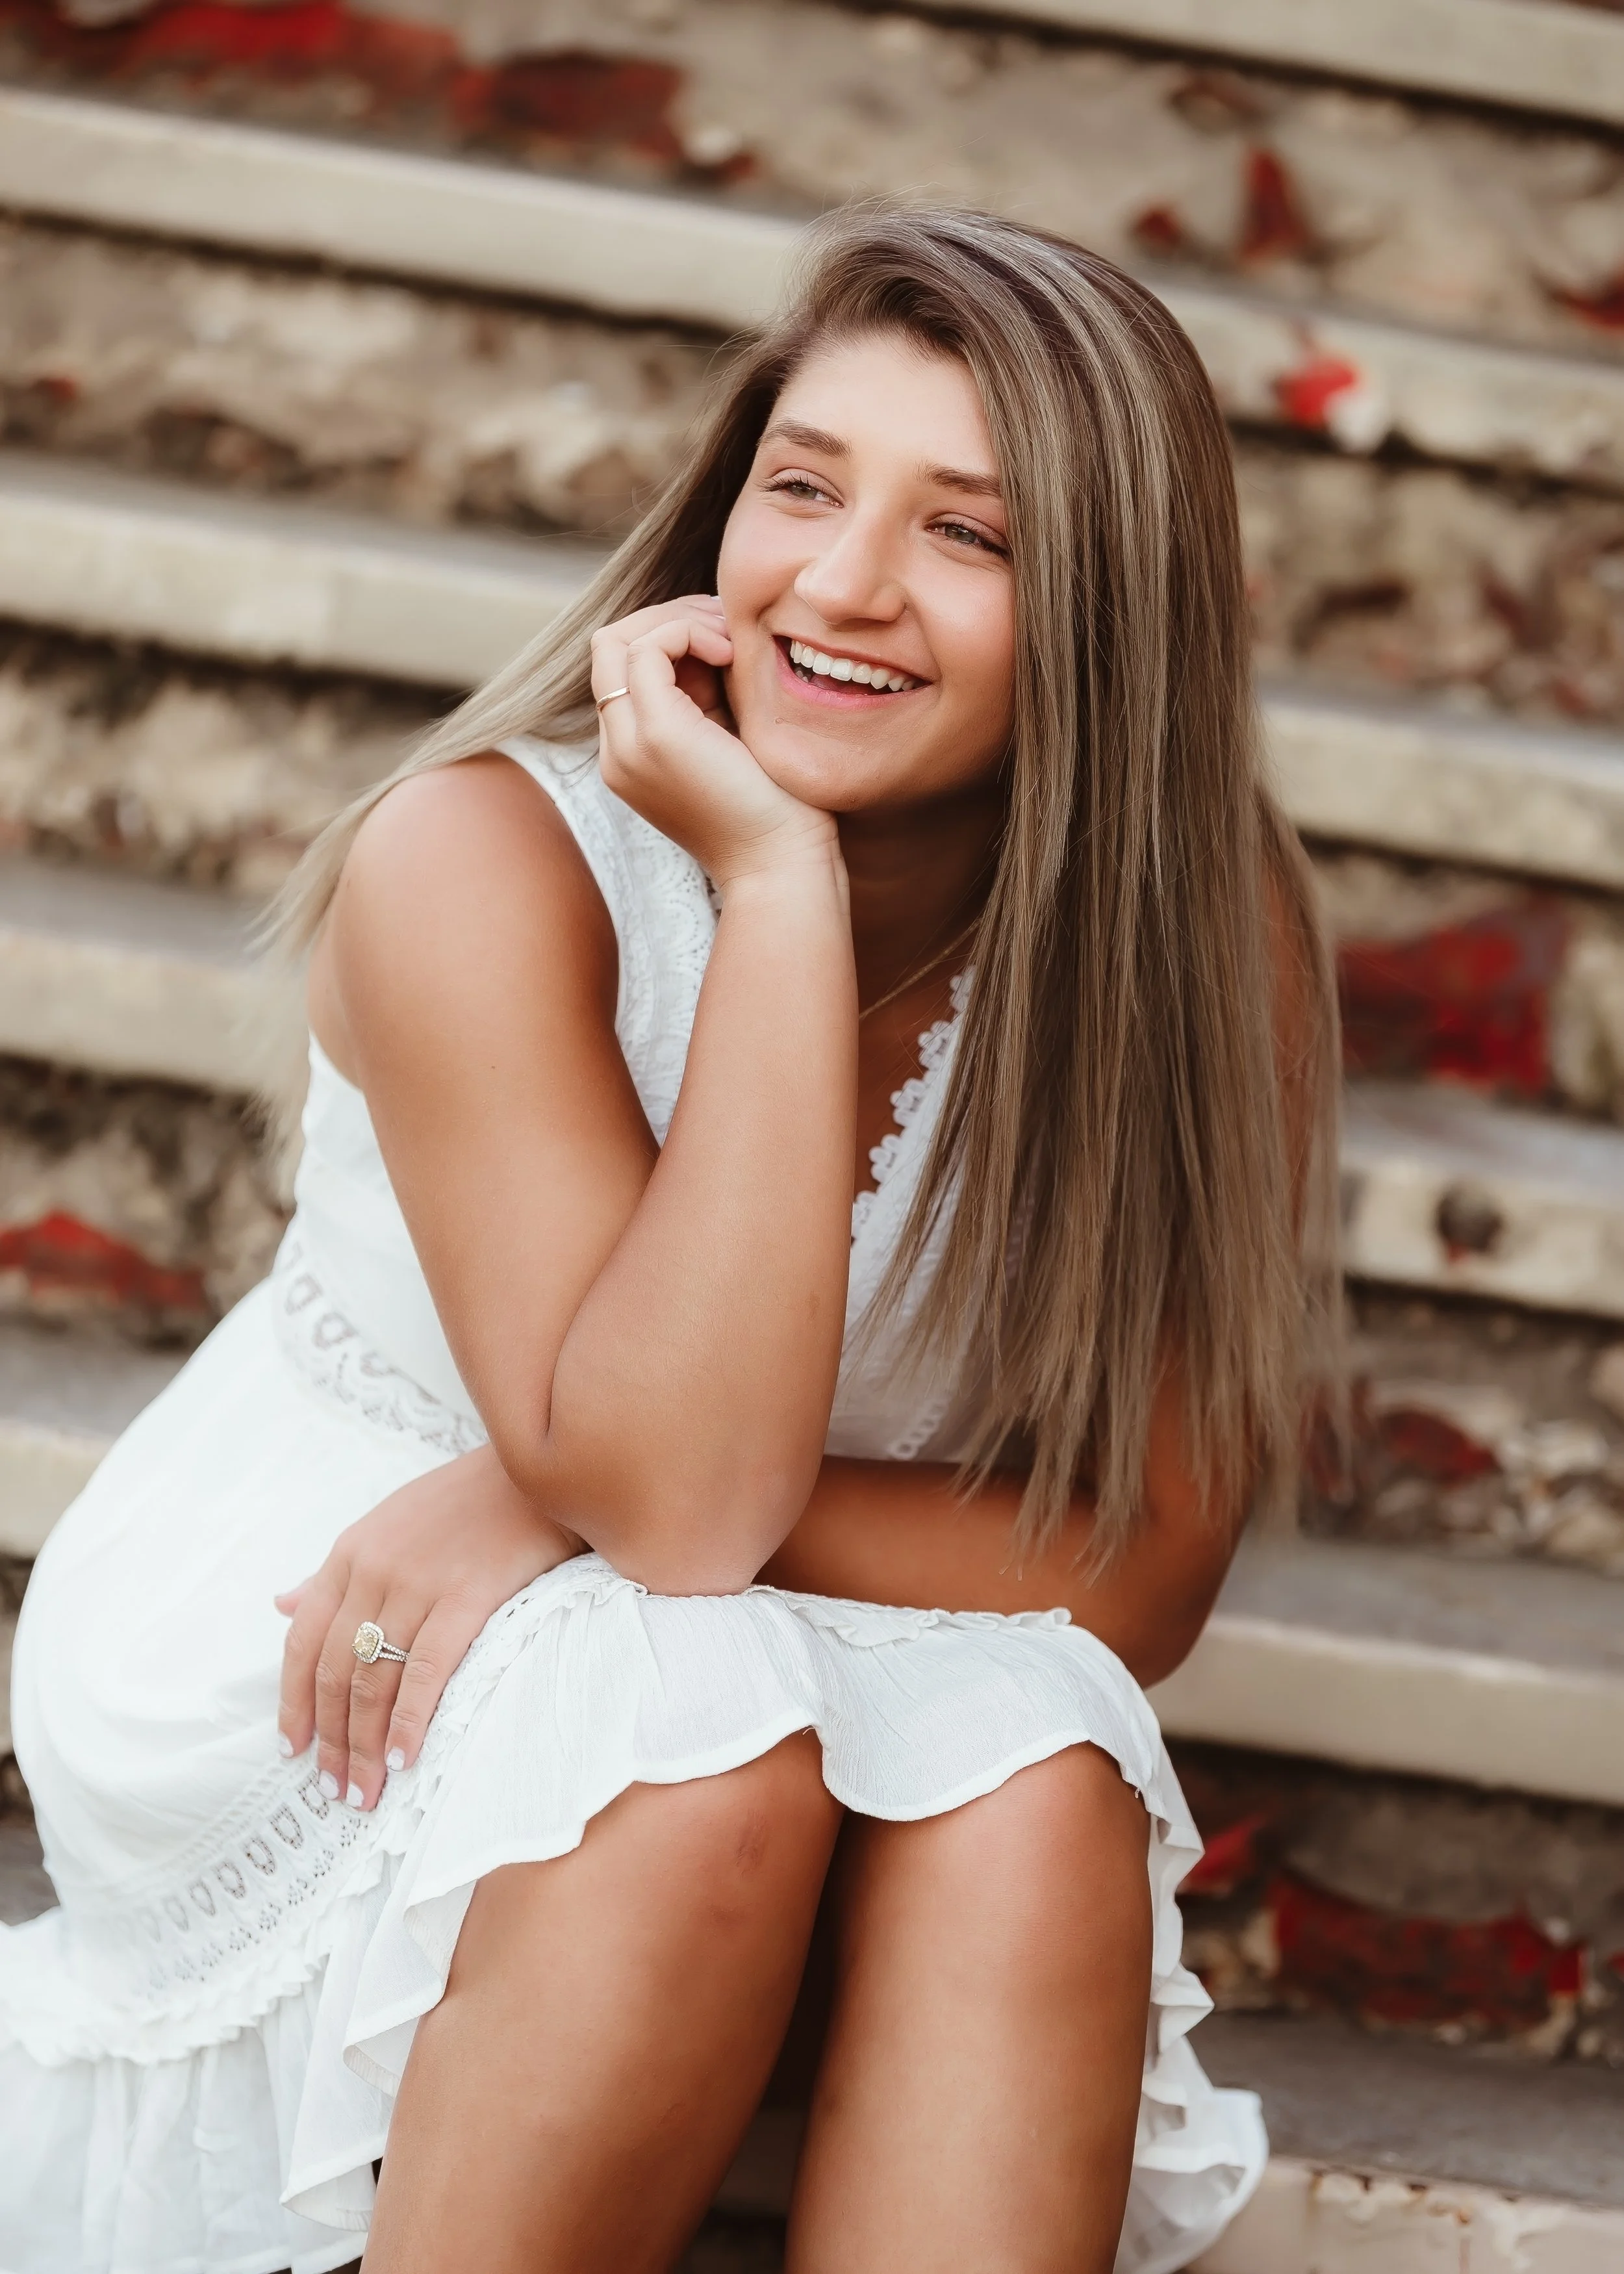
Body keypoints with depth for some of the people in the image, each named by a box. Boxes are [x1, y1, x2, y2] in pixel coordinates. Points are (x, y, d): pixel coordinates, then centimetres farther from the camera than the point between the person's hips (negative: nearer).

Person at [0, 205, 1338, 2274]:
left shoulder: (1202, 943, -15)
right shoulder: (486, 861, -23)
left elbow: (1139, 1575, -15)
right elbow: (677, 1495, -30)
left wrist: (559, 1512, -26)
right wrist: (780, 889, -34)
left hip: (826, 1660, 3)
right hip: (280, 1661, -3)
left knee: (1036, 1787, -29)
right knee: (706, 1754, -33)